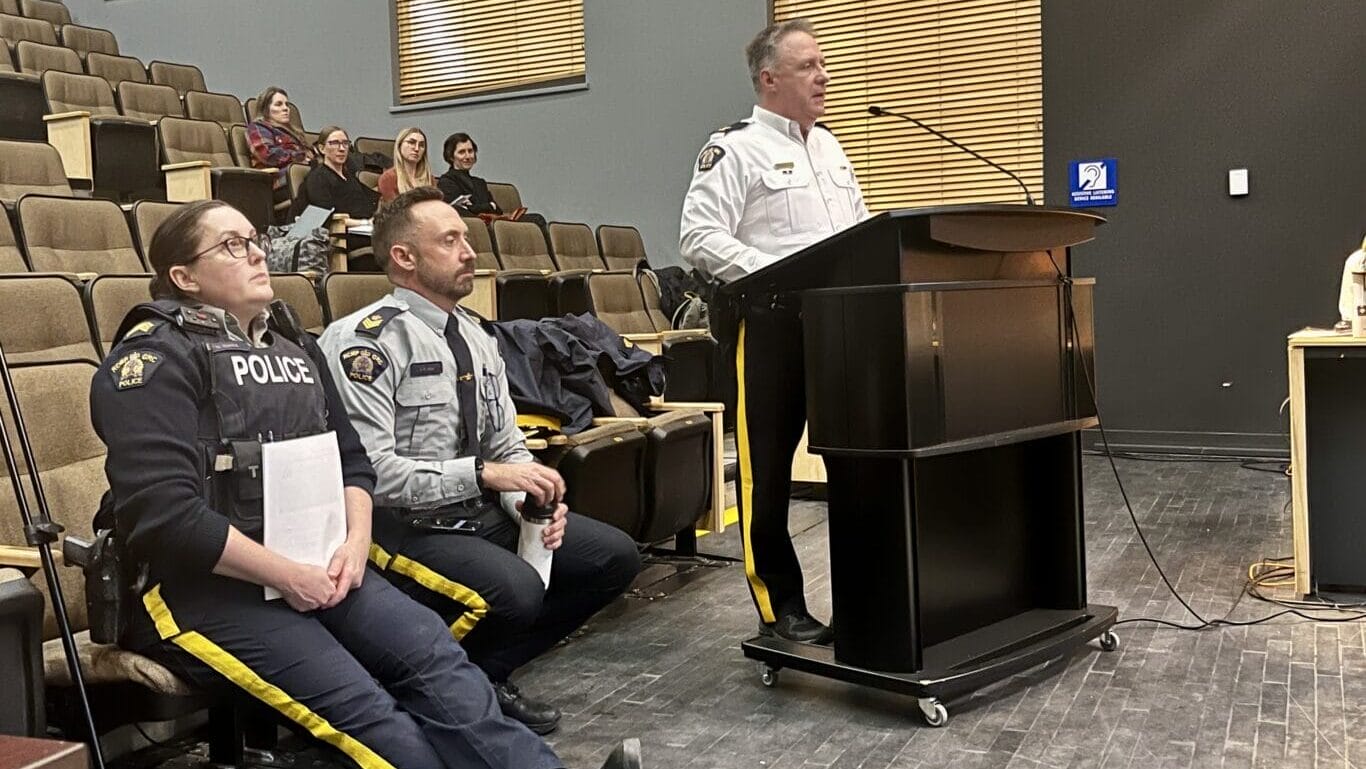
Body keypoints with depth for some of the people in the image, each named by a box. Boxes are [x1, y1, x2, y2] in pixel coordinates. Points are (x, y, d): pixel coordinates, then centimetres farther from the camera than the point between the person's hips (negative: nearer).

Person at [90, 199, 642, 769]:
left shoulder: (291, 349, 18)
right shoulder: (156, 358, -7)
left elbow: (351, 460, 17)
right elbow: (161, 513, -18)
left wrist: (355, 541, -3)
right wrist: (284, 574, -17)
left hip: (313, 569, 7)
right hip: (200, 587, -6)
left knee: (430, 651, -18)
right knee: (359, 706, -24)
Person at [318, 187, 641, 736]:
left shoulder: (477, 339, 11)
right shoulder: (367, 341, -16)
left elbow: (507, 446, 12)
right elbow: (369, 470, -24)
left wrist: (531, 500, -10)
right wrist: (484, 475, -25)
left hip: (482, 517, 9)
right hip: (404, 526, -8)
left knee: (615, 556, -1)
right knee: (516, 590, -32)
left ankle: (489, 674, 10)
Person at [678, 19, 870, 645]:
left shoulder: (828, 146, 19)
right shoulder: (735, 147, -6)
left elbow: (860, 224, 24)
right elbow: (699, 237, -15)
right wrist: (779, 273, -21)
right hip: (769, 322, -7)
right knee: (767, 470, 1)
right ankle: (779, 605, 13)